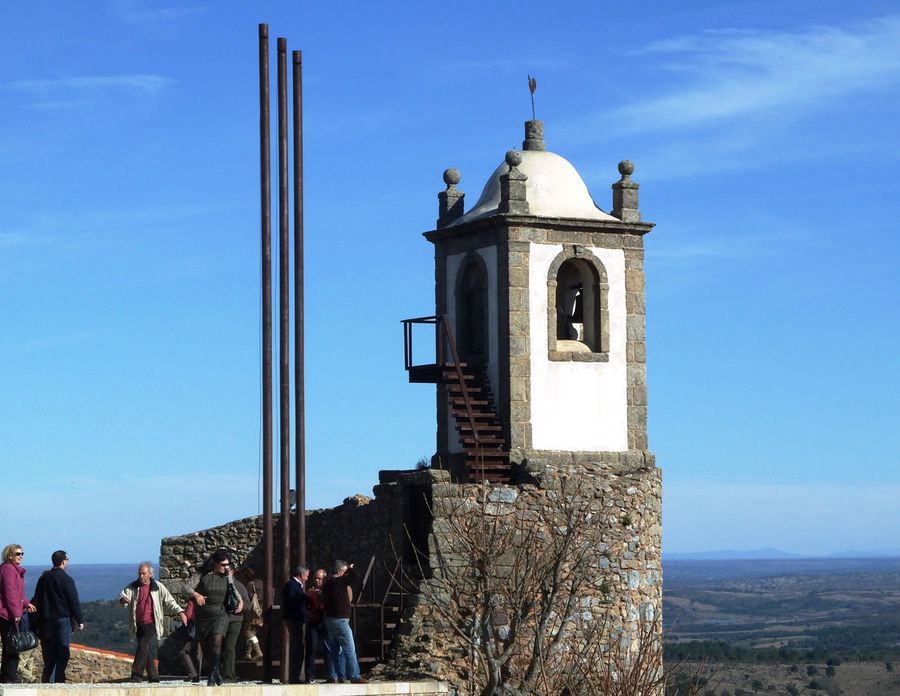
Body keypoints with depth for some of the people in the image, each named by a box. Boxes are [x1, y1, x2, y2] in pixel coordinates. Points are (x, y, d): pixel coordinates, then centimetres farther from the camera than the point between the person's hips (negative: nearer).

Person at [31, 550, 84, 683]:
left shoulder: (43, 578, 9)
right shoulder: (66, 579, -10)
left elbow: (36, 599, 13)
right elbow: (74, 601, -10)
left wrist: (38, 620, 18)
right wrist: (79, 620, -3)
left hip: (45, 620, 6)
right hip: (62, 619, -6)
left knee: (49, 652, 11)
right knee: (62, 651, -2)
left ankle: (47, 679, 10)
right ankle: (58, 680, -6)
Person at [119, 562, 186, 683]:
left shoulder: (158, 587, 2)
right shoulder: (132, 587, 7)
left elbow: (169, 601, 3)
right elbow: (123, 596, -3)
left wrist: (180, 612, -11)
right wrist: (123, 599, -29)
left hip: (151, 624, -3)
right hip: (138, 625, 3)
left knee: (143, 646, -19)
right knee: (147, 650, 7)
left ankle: (137, 675, -18)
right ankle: (153, 676, 16)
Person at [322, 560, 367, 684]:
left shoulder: (327, 583, 13)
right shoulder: (338, 581, -16)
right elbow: (356, 577, -25)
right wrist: (350, 569, -6)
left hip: (330, 619, 10)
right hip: (340, 620, -10)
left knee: (335, 650, 14)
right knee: (349, 649, -8)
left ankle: (332, 676, 13)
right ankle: (355, 676, -10)